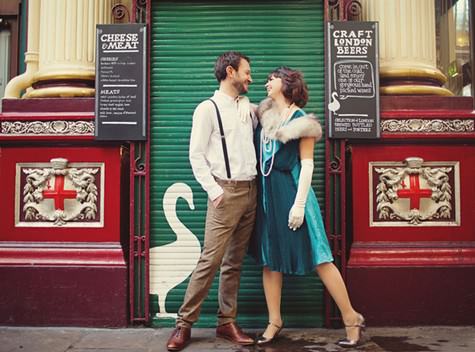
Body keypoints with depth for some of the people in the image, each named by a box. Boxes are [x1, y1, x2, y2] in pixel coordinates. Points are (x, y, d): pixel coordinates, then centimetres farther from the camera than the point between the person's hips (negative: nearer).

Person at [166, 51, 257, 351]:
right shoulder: (208, 109, -2)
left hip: (251, 191, 6)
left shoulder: (249, 109, 16)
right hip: (227, 192, -6)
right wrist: (214, 191, -16)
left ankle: (227, 322, 17)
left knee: (235, 262, 9)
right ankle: (185, 323, 2)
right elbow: (196, 155, -8)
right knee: (211, 259, -9)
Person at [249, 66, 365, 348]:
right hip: (266, 193, 6)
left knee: (317, 257, -4)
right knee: (270, 258, 8)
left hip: (290, 190, -6)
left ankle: (352, 318, 9)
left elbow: (307, 164, -9)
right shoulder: (264, 115, 12)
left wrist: (299, 204, -16)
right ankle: (274, 322, 19)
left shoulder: (301, 120, -5)